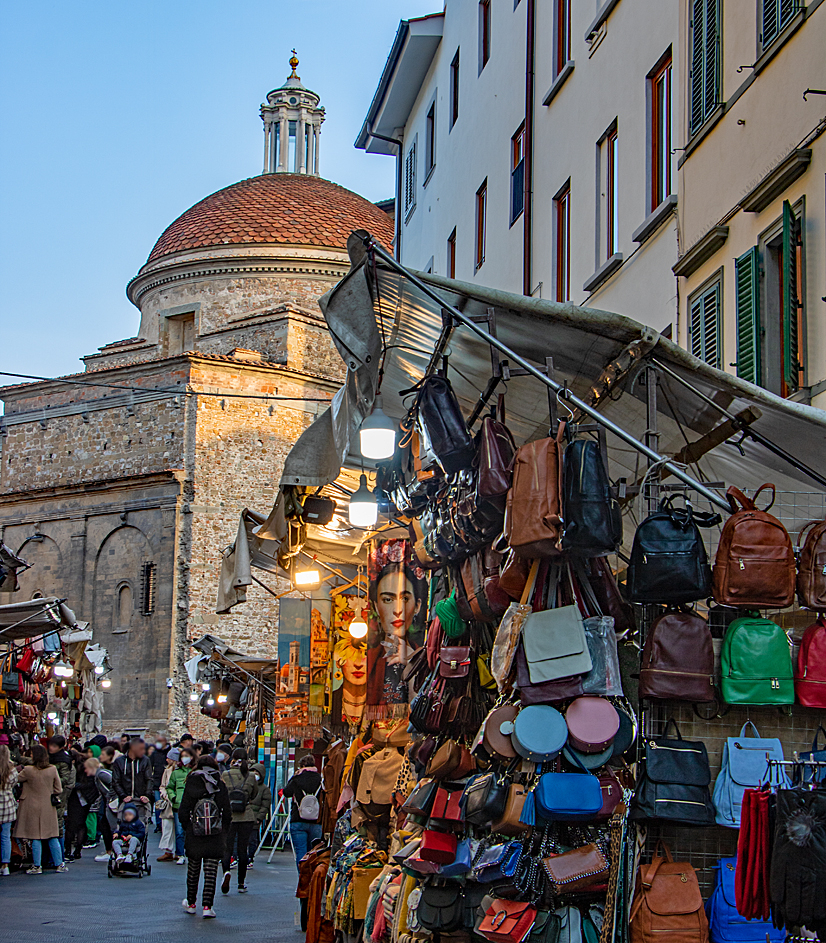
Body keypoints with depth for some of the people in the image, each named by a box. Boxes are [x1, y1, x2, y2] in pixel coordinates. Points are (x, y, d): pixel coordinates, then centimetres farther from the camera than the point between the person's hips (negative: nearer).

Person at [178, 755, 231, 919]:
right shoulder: (220, 786, -3)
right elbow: (227, 813, -1)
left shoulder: (191, 785, -4)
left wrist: (187, 829, 11)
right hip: (215, 837, 0)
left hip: (194, 837, 0)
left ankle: (191, 903, 28)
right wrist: (224, 832, 9)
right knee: (211, 871, 2)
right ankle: (207, 906, -4)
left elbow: (183, 812, -3)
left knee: (193, 869, 16)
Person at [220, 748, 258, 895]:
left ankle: (226, 871, -25)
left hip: (229, 816, -1)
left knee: (227, 848, 4)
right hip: (247, 817, 1)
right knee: (243, 849, 9)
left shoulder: (225, 775, -6)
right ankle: (241, 883, 12)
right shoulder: (251, 777, -2)